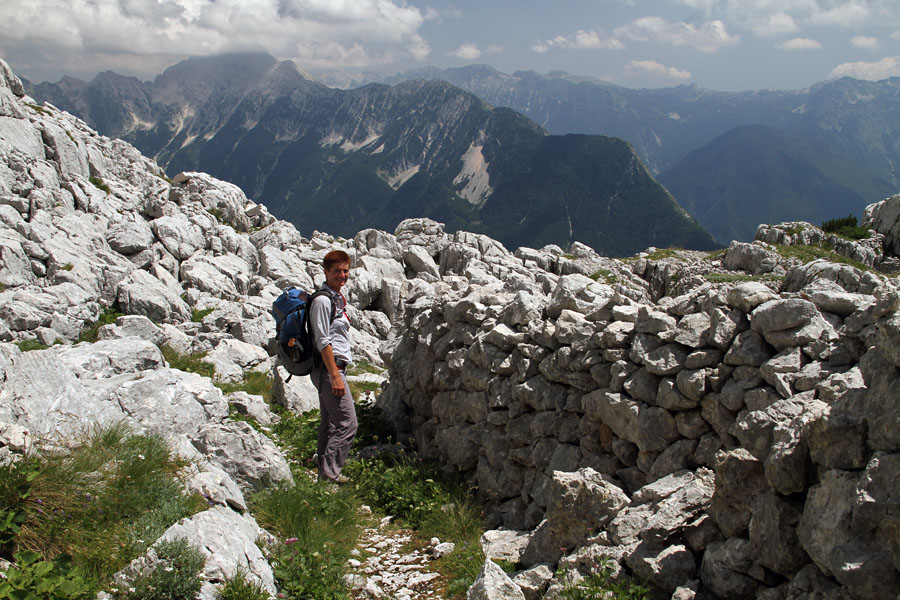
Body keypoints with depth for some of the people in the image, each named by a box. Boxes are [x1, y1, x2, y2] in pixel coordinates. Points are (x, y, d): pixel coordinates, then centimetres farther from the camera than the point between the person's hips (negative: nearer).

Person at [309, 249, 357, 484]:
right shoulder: (322, 300, -14)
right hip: (328, 368, -10)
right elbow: (323, 341, -18)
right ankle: (329, 474, -5)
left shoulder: (338, 297, 16)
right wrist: (335, 376, -20)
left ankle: (325, 473, 21)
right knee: (347, 424, -11)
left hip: (335, 366, 10)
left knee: (330, 423, 14)